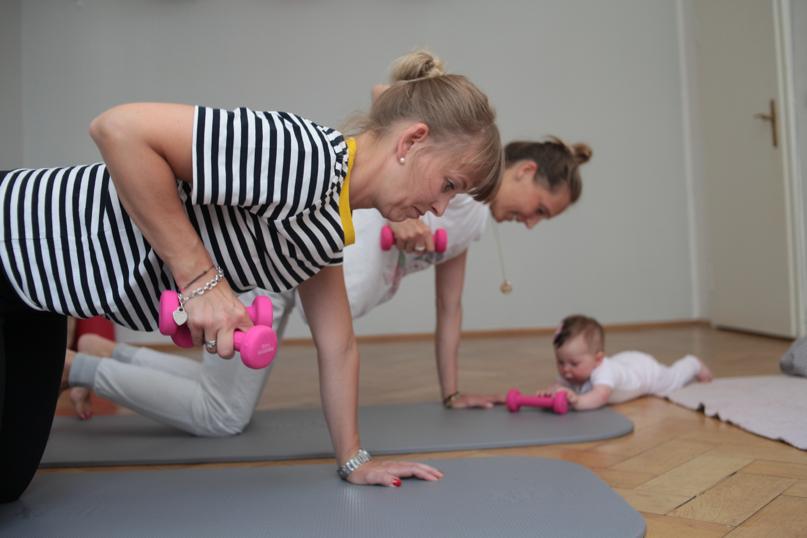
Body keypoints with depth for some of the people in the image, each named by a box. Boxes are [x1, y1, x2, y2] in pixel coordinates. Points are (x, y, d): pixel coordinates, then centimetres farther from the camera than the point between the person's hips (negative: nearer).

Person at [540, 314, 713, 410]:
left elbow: (600, 397, -69)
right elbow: (558, 386, -37)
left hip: (644, 368, -5)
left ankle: (693, 364, 55)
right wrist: (549, 392, -61)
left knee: (672, 381, 24)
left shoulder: (604, 371, -54)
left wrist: (578, 401, -88)